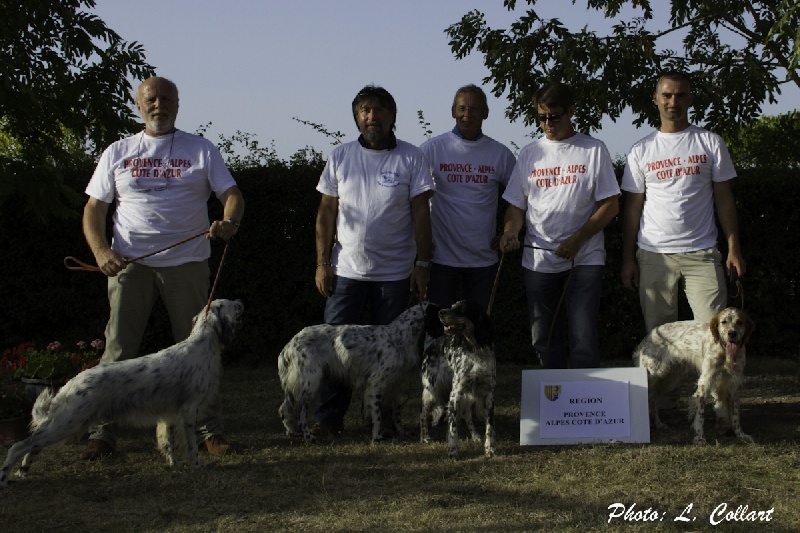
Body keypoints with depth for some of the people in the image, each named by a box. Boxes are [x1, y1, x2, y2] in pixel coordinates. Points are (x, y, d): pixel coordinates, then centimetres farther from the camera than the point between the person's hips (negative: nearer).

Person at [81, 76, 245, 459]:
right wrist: (100, 250, -8)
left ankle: (209, 428, 11)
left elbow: (231, 194, 3)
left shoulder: (201, 150, 9)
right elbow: (94, 208, 10)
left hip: (187, 264, 0)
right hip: (130, 265, 1)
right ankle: (102, 432, 3)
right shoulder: (117, 153, 11)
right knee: (118, 350, -2)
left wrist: (230, 222, -20)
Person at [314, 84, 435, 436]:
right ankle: (329, 416, 7)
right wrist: (322, 263, 0)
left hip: (395, 272, -1)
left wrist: (422, 264, -4)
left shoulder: (410, 157, 1)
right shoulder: (340, 157, 5)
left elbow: (421, 213, 0)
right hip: (346, 270, 1)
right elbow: (326, 213, 7)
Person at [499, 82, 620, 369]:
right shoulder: (529, 154, 12)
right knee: (544, 339, 7)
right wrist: (510, 230, -11)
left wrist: (577, 239, -13)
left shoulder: (593, 150, 3)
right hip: (538, 261, 3)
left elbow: (611, 205, -1)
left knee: (583, 337, -10)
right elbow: (516, 205, 12)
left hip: (584, 259, -3)